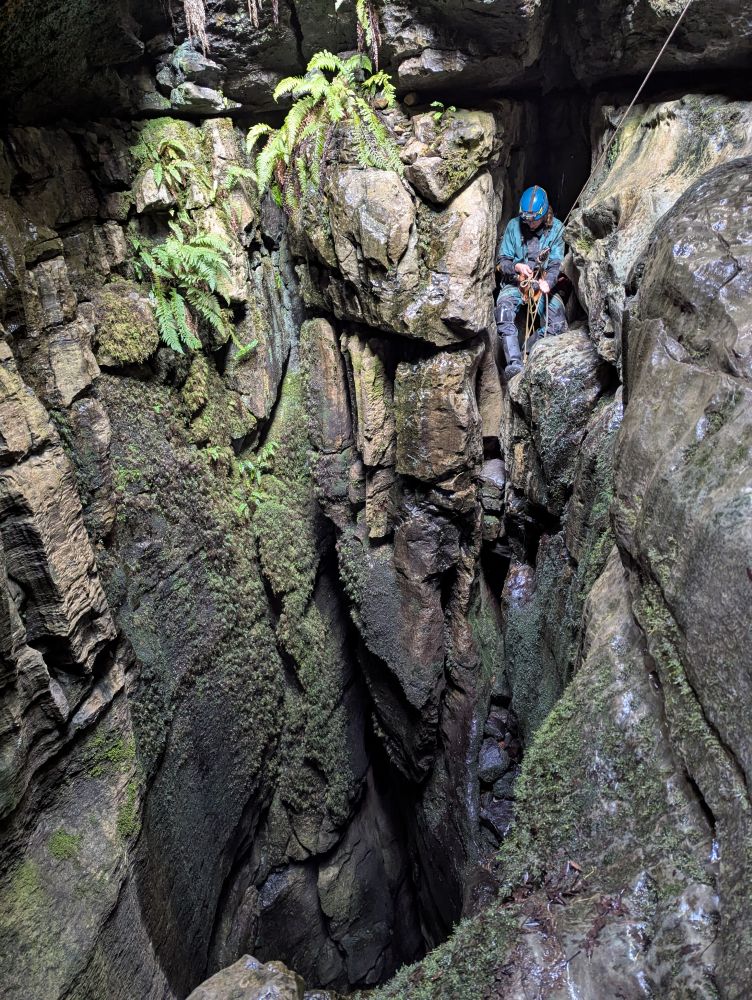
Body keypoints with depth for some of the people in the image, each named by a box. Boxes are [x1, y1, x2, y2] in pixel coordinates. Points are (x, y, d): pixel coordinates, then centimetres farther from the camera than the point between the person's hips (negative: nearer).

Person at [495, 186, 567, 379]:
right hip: (515, 283, 0)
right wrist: (517, 267, -22)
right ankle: (514, 362, -38)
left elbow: (556, 263, -6)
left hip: (542, 284, 1)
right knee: (503, 311, -33)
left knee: (558, 326, -21)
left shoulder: (556, 228, -4)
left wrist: (548, 282, -28)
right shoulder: (514, 226, -3)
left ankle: (528, 348, 0)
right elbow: (501, 261, 0)